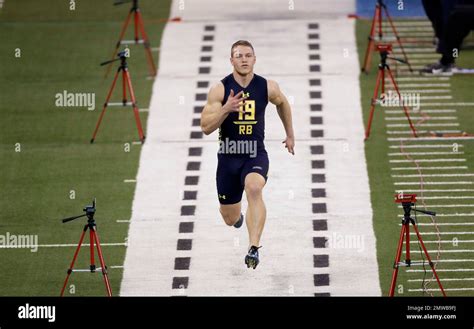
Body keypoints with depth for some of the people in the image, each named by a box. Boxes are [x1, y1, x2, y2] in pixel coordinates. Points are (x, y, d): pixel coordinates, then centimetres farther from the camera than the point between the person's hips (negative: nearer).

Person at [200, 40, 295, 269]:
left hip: (255, 155, -1)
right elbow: (206, 127, -14)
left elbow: (282, 104, 20)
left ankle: (254, 248, -39)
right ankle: (238, 215, 53)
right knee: (230, 219, 11)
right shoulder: (219, 90, -9)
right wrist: (226, 109, -29)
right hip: (228, 156, 1)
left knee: (254, 188, -35)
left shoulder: (267, 87, -3)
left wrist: (290, 134, 28)